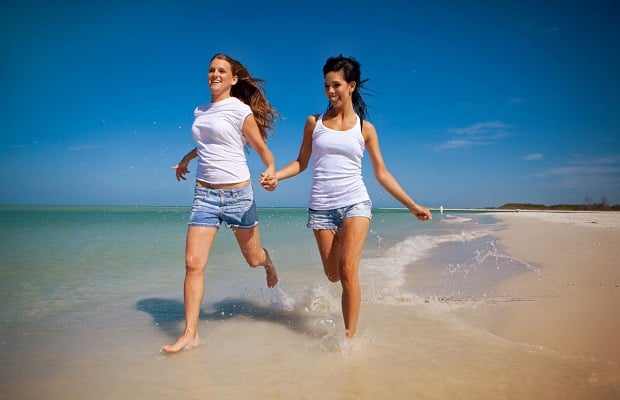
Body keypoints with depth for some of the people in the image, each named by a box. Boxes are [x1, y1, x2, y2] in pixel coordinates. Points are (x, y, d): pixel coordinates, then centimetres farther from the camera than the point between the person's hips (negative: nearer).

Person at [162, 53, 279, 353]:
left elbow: (262, 149, -3)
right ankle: (190, 333, 2)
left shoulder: (240, 110, -4)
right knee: (193, 263, -7)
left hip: (238, 193, -4)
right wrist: (186, 158, 29)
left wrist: (271, 169, -21)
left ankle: (268, 264, 49)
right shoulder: (200, 112, 13)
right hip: (204, 193, 4)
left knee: (253, 257, 10)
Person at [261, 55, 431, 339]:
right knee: (333, 275, 8)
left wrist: (412, 205, 5)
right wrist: (276, 176, -9)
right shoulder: (314, 122, 8)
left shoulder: (365, 128, 6)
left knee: (348, 270, -16)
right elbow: (301, 162, 11)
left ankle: (350, 337, -3)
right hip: (321, 207, 2)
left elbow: (382, 174, 9)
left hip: (355, 203, -1)